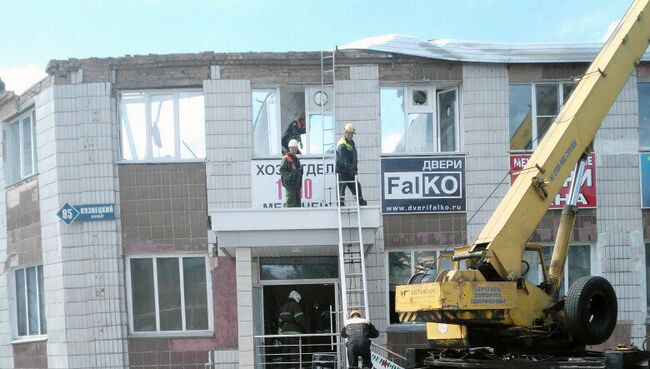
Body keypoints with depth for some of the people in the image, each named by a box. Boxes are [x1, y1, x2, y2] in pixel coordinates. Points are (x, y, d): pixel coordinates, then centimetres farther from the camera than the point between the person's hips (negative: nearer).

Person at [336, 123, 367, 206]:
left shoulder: (352, 143, 15)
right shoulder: (342, 144, -16)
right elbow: (343, 160, -24)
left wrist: (354, 168, 14)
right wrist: (350, 169, -29)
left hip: (350, 171, 9)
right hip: (342, 171, -9)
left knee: (356, 186, 12)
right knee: (342, 187, -5)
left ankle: (360, 201, 21)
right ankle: (341, 203, -1)